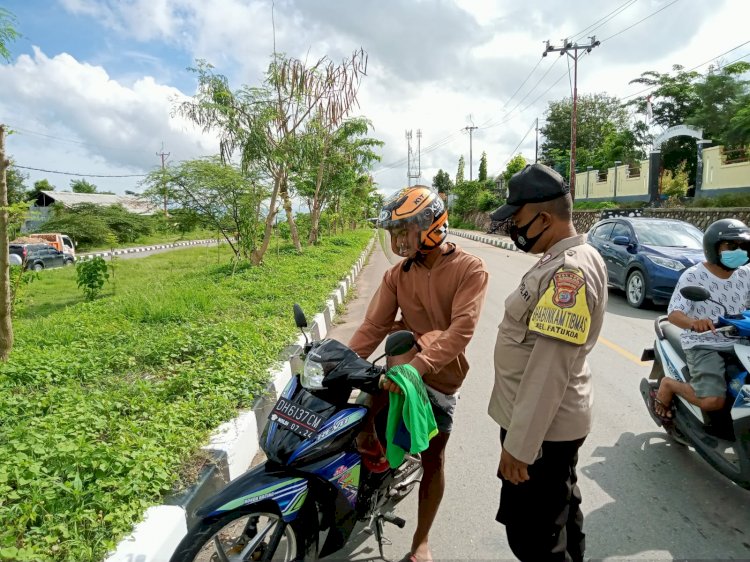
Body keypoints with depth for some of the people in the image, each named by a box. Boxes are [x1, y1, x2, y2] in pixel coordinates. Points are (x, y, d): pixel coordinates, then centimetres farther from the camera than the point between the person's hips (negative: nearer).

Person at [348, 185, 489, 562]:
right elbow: (373, 325, -4)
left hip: (441, 377, -2)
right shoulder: (397, 274, 1)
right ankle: (369, 441, -7)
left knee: (433, 459, 8)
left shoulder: (470, 269, -13)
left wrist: (417, 366, -37)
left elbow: (461, 330, -25)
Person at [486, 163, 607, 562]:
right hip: (555, 420, 10)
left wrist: (519, 444, -23)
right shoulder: (570, 259, 8)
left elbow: (550, 368, -28)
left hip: (541, 426, -10)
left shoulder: (568, 272, -26)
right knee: (559, 511, 27)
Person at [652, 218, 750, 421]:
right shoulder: (693, 277, -11)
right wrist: (692, 322, -40)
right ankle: (668, 384, 6)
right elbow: (673, 314, -18)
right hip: (704, 345, -6)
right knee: (712, 401, -23)